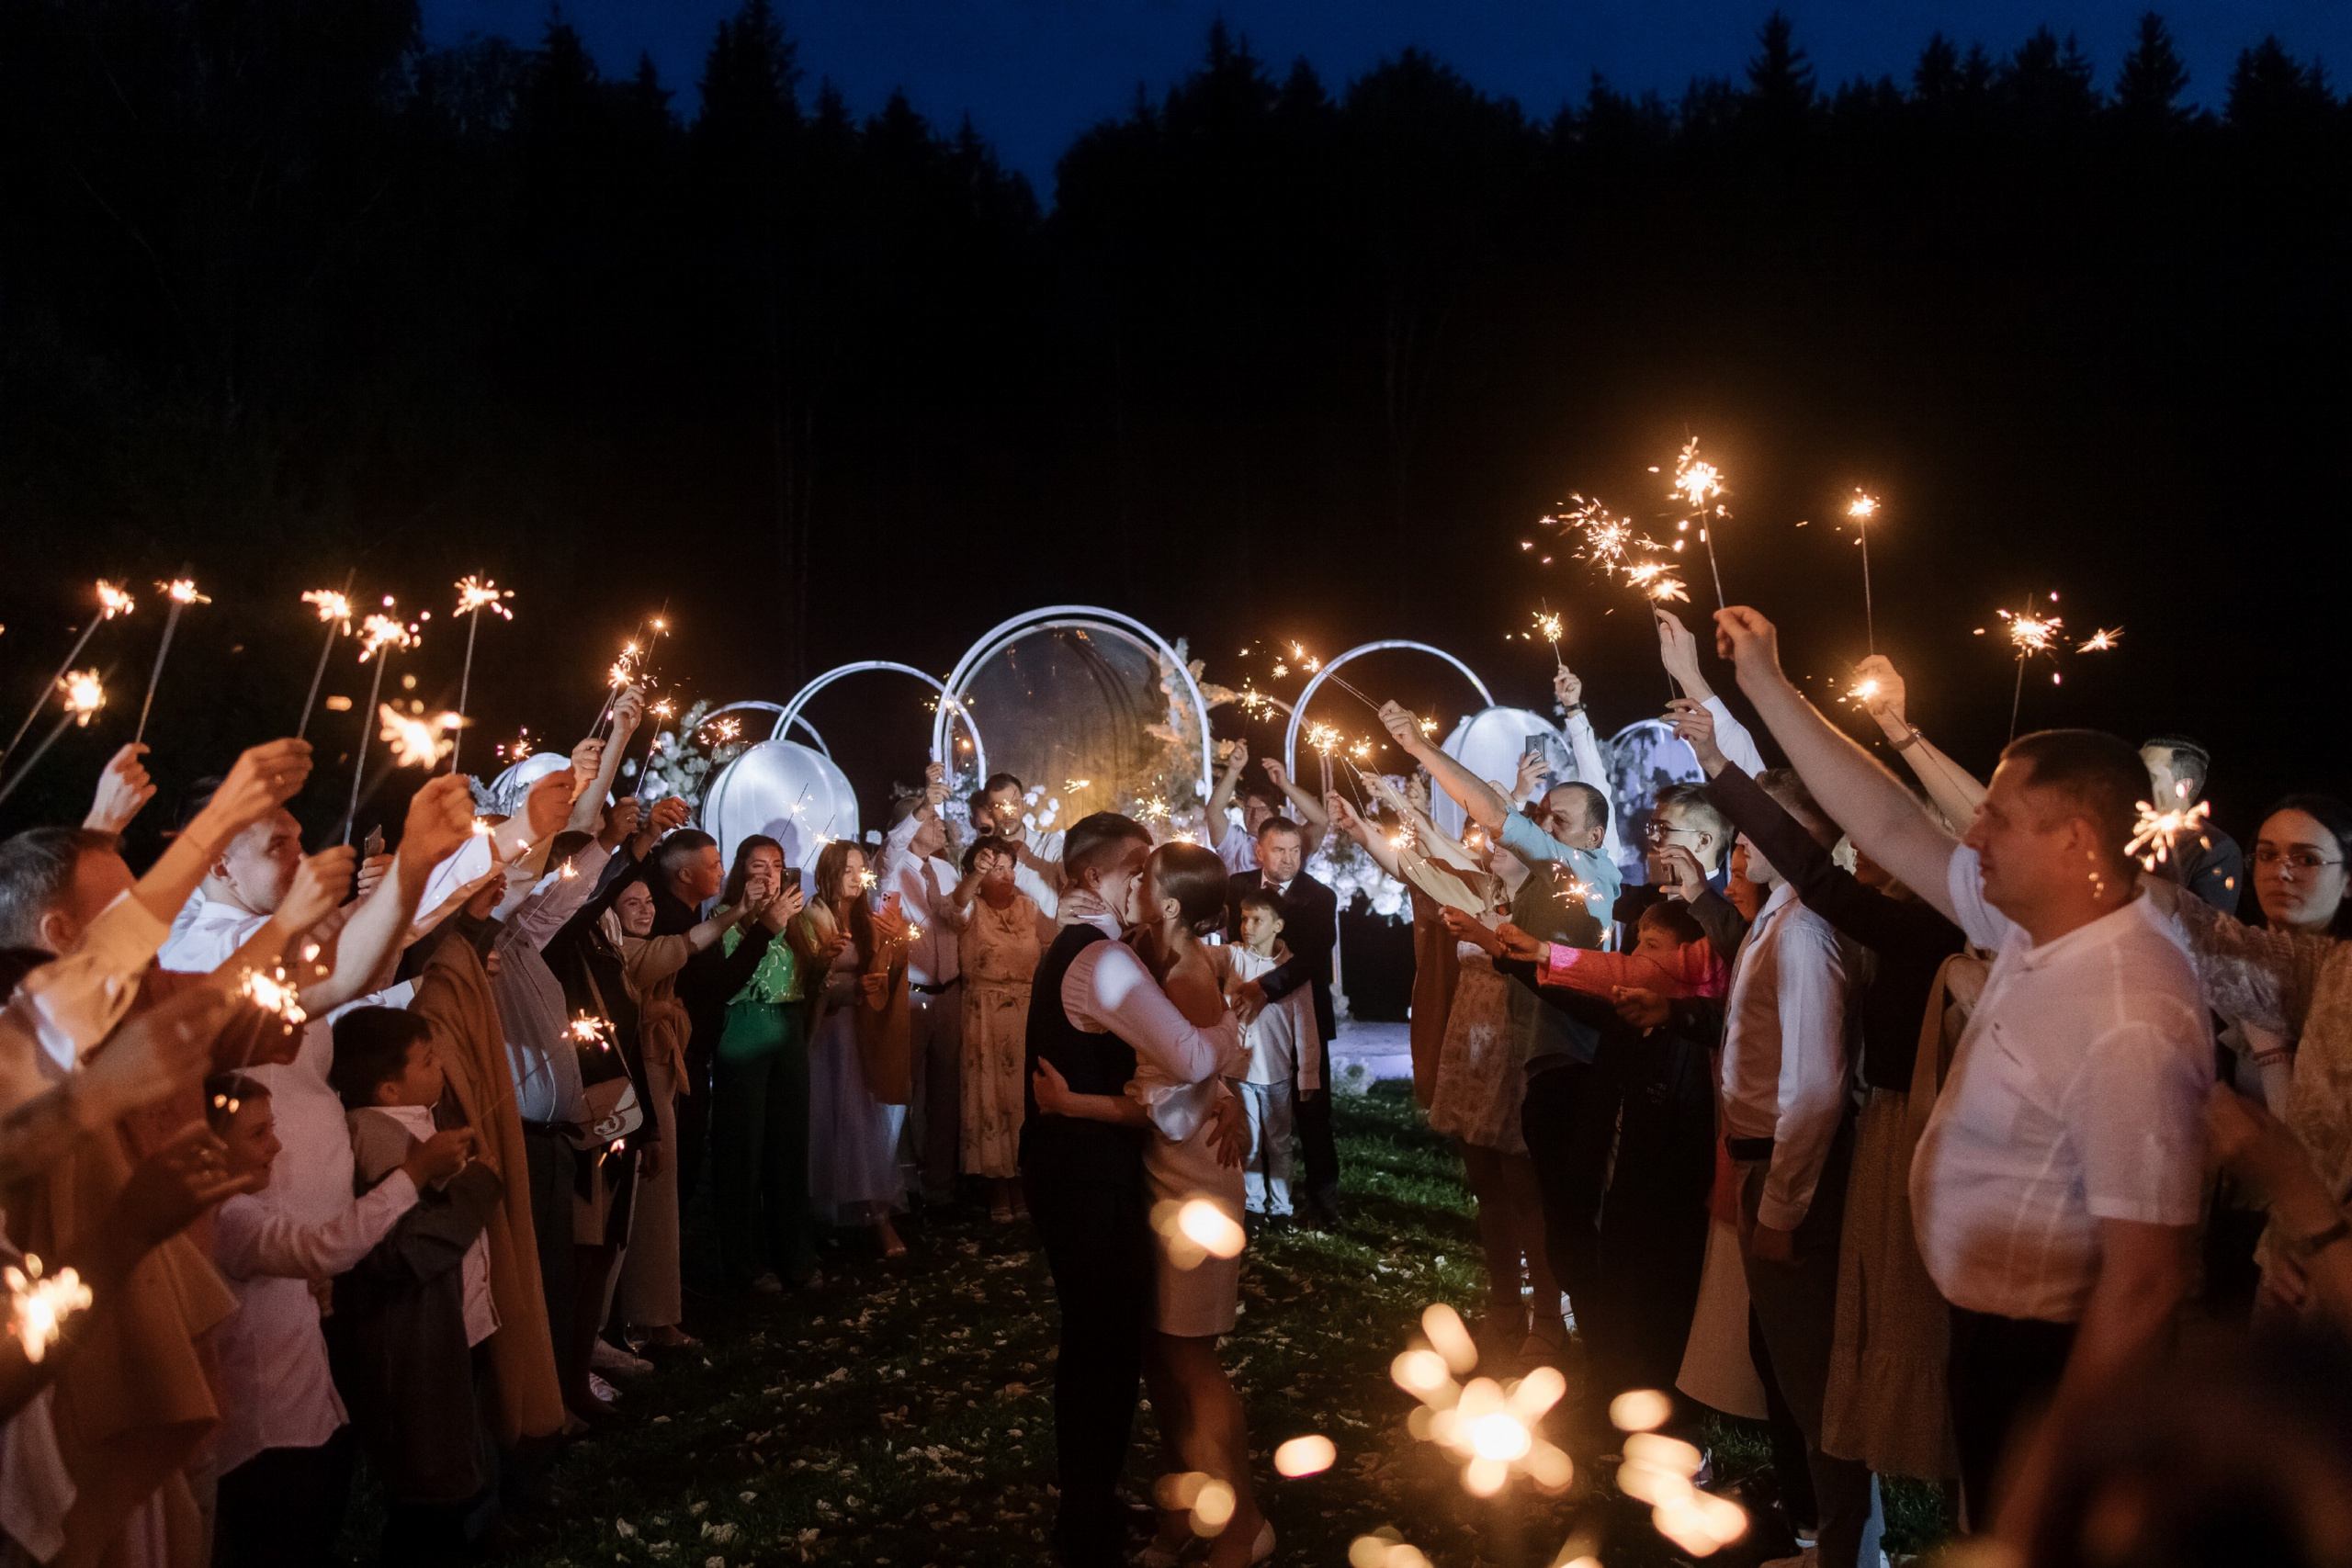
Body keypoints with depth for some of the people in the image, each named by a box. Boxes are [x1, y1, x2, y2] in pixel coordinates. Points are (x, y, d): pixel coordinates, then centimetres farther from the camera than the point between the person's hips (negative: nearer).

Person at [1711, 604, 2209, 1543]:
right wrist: (1765, 686, 5)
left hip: (2053, 1360, -8)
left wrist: (2055, 1467, -24)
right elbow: (1890, 826, 4)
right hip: (1993, 1325, 8)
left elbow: (2147, 1281, -29)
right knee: (1987, 1538, 25)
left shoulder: (2130, 1025, -30)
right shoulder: (2035, 928, -4)